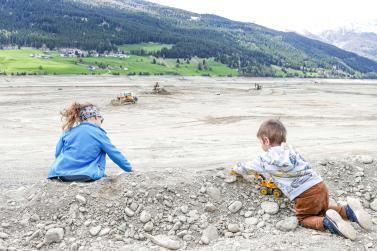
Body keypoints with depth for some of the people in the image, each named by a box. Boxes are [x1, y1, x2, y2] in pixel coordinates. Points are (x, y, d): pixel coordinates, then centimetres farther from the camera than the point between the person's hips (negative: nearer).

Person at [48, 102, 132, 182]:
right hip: (86, 176, -4)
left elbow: (57, 153, 12)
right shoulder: (99, 134, 0)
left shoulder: (68, 131, 9)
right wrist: (129, 168, 15)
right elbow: (115, 154, 4)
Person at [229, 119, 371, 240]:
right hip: (320, 186, 7)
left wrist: (234, 169, 35)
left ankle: (328, 222, -12)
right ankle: (348, 210, 5)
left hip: (305, 194, -7)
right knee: (322, 211, 30)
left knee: (303, 219, 16)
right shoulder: (290, 150, 18)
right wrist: (262, 172, 44)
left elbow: (248, 167, 16)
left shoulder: (267, 159, -2)